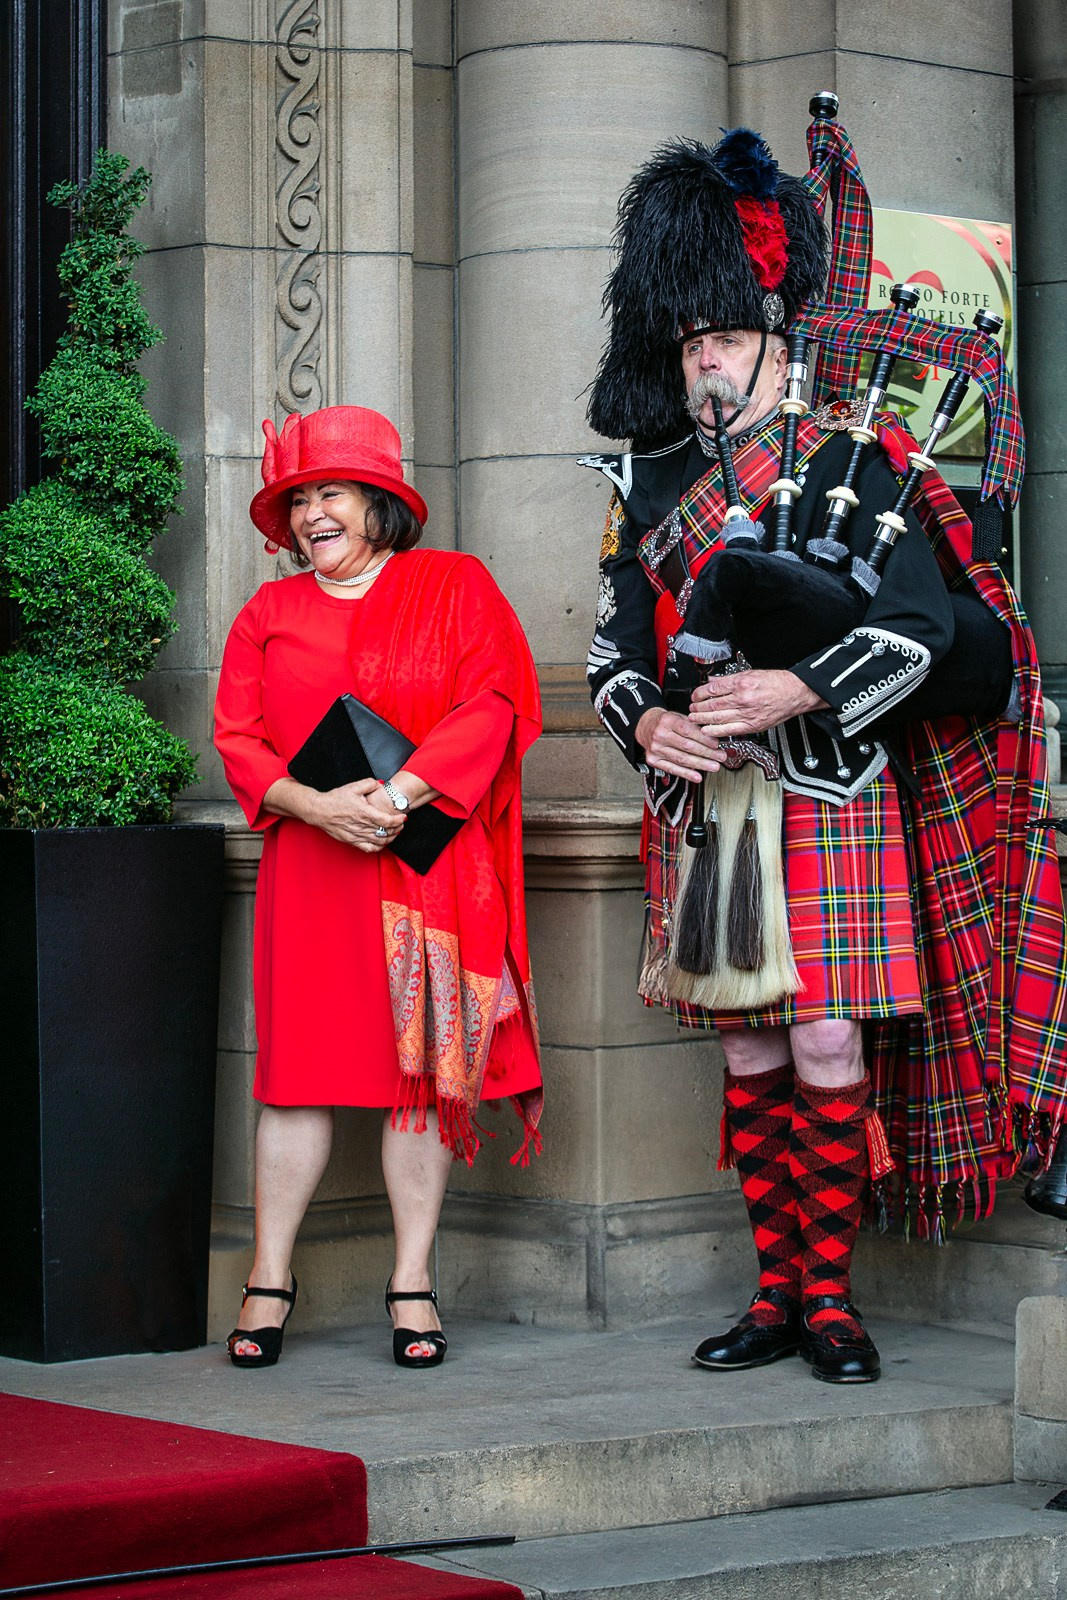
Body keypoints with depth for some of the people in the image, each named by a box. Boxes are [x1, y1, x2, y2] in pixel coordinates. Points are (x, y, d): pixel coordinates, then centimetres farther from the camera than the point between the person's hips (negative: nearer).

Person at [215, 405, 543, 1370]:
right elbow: (239, 737, 7)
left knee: (422, 1064, -2)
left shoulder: (456, 586, 7)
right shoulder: (269, 614, 15)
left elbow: (489, 707, -5)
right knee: (304, 1067, -1)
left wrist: (399, 794, -16)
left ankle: (413, 1285, 4)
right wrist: (319, 805, -12)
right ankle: (271, 1278, 6)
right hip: (311, 867, 2)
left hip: (431, 863, -2)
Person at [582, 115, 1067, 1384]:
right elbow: (614, 646, 13)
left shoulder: (851, 462, 0)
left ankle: (831, 1295, 2)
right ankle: (780, 1294, 13)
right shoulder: (653, 487, 13)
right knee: (749, 1057, 7)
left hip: (828, 798, -4)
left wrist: (787, 691, -19)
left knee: (825, 1051, -8)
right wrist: (650, 724, -8)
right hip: (701, 803, 4)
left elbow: (919, 624, -8)